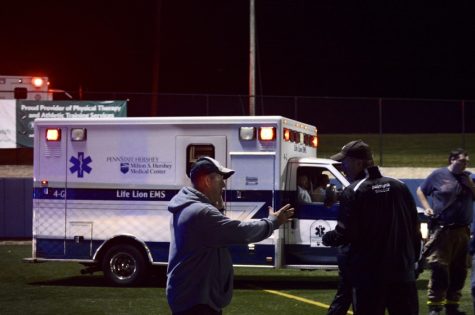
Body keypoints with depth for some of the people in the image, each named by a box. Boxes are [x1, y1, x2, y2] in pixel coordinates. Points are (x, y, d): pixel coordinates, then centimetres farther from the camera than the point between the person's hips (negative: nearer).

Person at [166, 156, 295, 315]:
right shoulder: (201, 213, -23)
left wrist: (218, 208, 9)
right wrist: (272, 222, -8)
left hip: (189, 295, 11)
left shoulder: (186, 208, 11)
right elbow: (242, 232, -22)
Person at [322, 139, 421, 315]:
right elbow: (415, 229, 11)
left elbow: (346, 233, -14)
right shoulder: (399, 187, 10)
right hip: (402, 272, 5)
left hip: (369, 276, -5)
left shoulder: (354, 192, -8)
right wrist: (412, 260, 19)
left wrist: (327, 238, 6)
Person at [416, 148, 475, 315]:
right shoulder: (438, 175, 1)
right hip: (442, 230, -5)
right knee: (439, 268, -10)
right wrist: (427, 207, -5)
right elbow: (420, 191, 9)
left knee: (459, 270, 9)